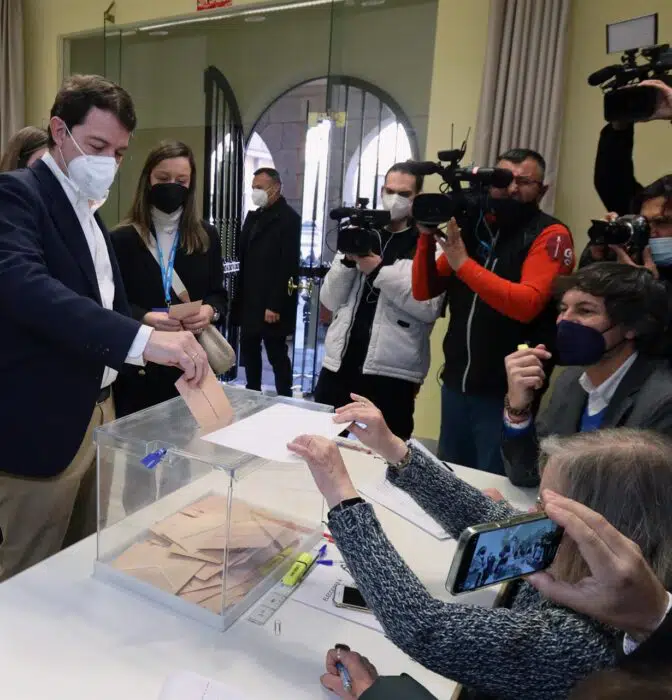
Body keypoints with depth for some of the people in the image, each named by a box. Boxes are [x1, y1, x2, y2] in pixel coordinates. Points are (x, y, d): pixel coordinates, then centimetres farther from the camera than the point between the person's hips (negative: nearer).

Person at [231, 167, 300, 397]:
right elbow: (245, 259, 16)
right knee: (248, 349, 13)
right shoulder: (253, 216, 15)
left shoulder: (288, 218, -9)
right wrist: (239, 296, 9)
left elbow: (288, 265, -16)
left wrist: (275, 305, -20)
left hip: (272, 305, -8)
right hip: (250, 301, 8)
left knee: (277, 354, 0)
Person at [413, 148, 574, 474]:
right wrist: (427, 236, -8)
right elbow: (423, 291, 5)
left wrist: (463, 263, -22)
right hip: (456, 381, 5)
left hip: (506, 389, -5)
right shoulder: (471, 227, 7)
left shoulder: (551, 235, -8)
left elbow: (527, 304, -23)